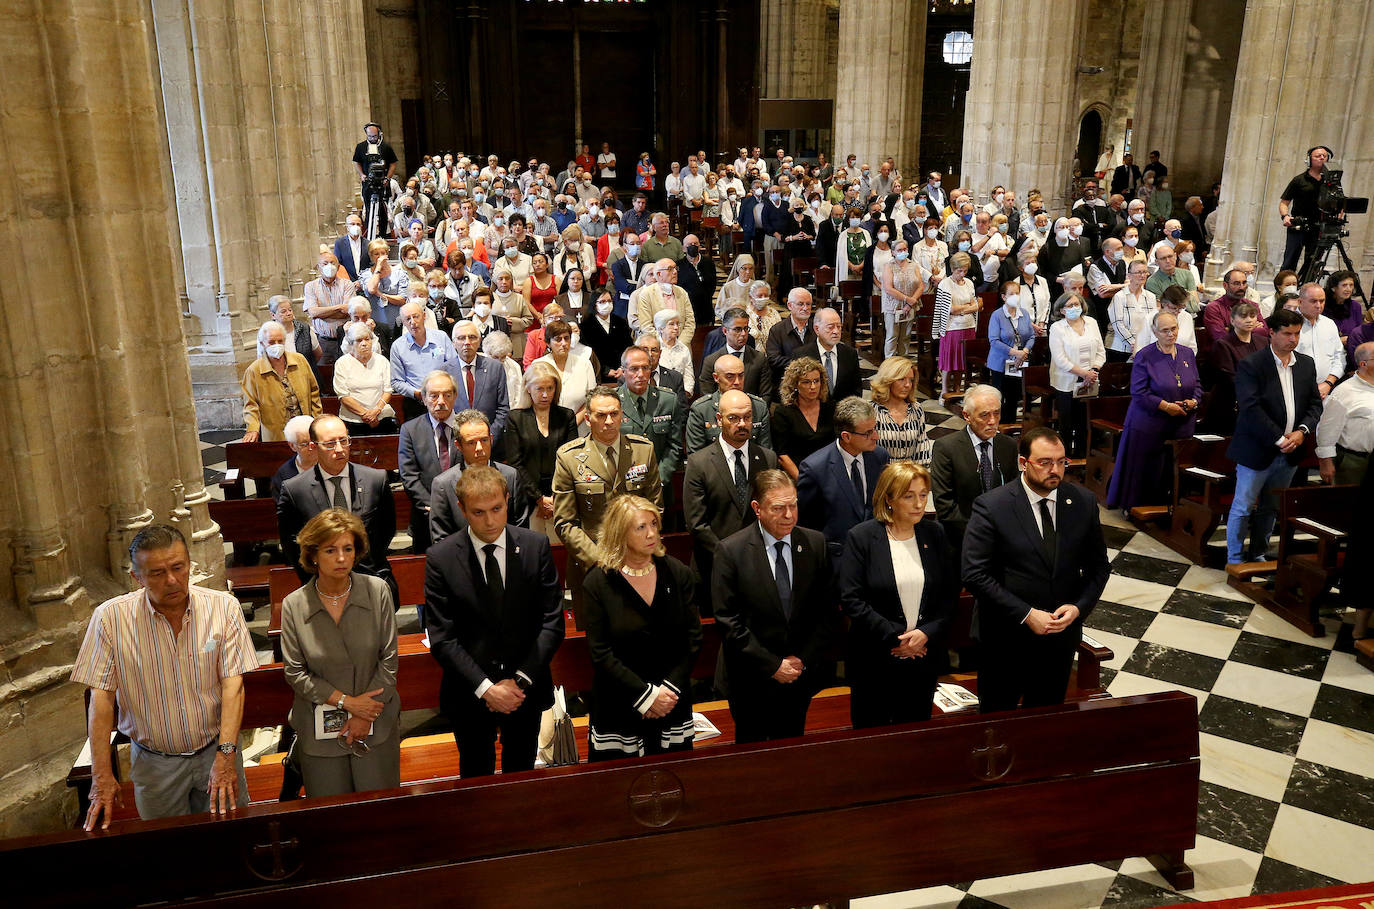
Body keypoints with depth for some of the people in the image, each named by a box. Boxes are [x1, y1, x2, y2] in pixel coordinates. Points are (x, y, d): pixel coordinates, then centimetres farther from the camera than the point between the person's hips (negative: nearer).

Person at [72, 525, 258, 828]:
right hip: (154, 762, 0)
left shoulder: (223, 607, -12)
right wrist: (101, 776, -12)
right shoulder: (109, 617, -11)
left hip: (215, 750, 0)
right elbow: (101, 696, -9)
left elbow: (233, 684, -14)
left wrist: (226, 755, -23)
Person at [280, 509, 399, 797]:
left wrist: (366, 714, -7)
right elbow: (294, 673, -3)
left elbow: (389, 659, -3)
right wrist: (347, 702, -10)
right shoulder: (294, 605, -6)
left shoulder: (377, 591, -6)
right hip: (319, 728, 0)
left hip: (377, 725, 0)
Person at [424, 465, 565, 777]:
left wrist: (522, 680, -15)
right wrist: (485, 687, -19)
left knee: (522, 775, 20)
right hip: (469, 692, -1)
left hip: (527, 688, 1)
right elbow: (442, 638, -12)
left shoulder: (536, 546, -8)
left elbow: (553, 621, -7)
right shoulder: (441, 558, -11)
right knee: (476, 776, 18)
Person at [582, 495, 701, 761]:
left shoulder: (679, 574, 0)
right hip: (619, 707, -2)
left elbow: (693, 639, 0)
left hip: (673, 706, 2)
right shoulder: (598, 583, -8)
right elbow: (600, 652, -10)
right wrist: (645, 695, -14)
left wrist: (670, 689, -11)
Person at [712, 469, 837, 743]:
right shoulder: (730, 551, -12)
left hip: (802, 677, 3)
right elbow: (728, 620, -13)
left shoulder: (816, 544, -2)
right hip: (750, 682, -3)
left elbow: (829, 610, 1)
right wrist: (772, 665, -14)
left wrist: (804, 660, -8)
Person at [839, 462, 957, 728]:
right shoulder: (861, 537, -7)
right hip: (874, 662, -3)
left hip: (924, 659, 3)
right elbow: (850, 599, -12)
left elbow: (951, 594, 5)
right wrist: (895, 636, -15)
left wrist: (927, 633, -9)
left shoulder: (935, 534, 4)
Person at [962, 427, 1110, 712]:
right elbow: (975, 574, -18)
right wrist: (1026, 614, -21)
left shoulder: (1083, 502, -2)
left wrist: (1079, 607, -11)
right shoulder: (991, 506, -15)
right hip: (1006, 638, -4)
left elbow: (1099, 566, 6)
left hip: (1062, 635, 4)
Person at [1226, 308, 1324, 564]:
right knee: (1243, 507, 1)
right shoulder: (1250, 365, -11)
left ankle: (1258, 555, 28)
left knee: (1270, 509, 15)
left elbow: (1315, 403, 10)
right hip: (1257, 450, -5)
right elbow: (1251, 409, -18)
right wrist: (1279, 439, -19)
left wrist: (1302, 431, -9)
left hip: (1289, 453, 6)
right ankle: (1235, 560, 12)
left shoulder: (1307, 364, 9)